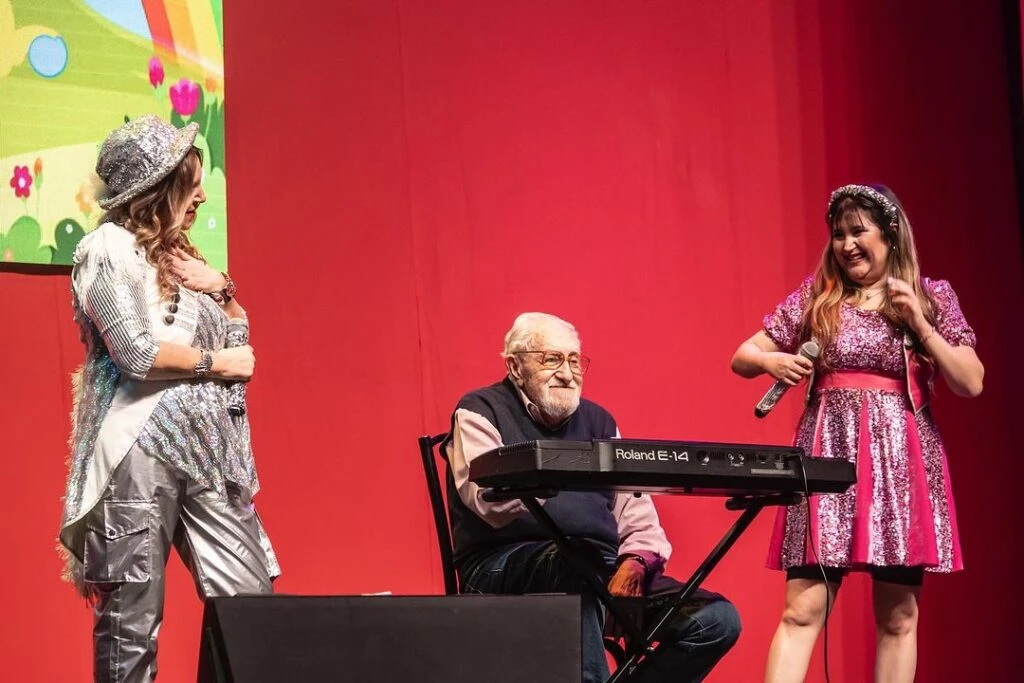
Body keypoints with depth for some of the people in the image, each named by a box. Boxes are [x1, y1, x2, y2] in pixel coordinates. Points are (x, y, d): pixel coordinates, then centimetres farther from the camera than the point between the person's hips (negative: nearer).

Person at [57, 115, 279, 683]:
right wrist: (218, 363, -3)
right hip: (139, 450, -7)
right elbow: (135, 353, -14)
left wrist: (221, 289, 6)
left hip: (207, 448, 7)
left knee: (251, 603, -2)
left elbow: (239, 340, 24)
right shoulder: (107, 248, -2)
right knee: (132, 619, -5)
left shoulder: (177, 254, 22)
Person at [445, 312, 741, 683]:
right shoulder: (481, 412, 5)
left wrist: (636, 561, -8)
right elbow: (491, 502, -14)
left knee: (717, 619, -13)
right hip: (506, 569, -6)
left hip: (601, 569, 6)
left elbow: (637, 517, 15)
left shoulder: (598, 421, 20)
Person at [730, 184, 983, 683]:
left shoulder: (932, 298, 7)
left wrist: (920, 326, -8)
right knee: (802, 610, -8)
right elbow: (742, 358, 12)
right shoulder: (814, 298, 9)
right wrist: (771, 361, -11)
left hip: (900, 458, 0)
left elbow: (971, 384, 1)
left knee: (898, 616, 2)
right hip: (828, 454, 0)